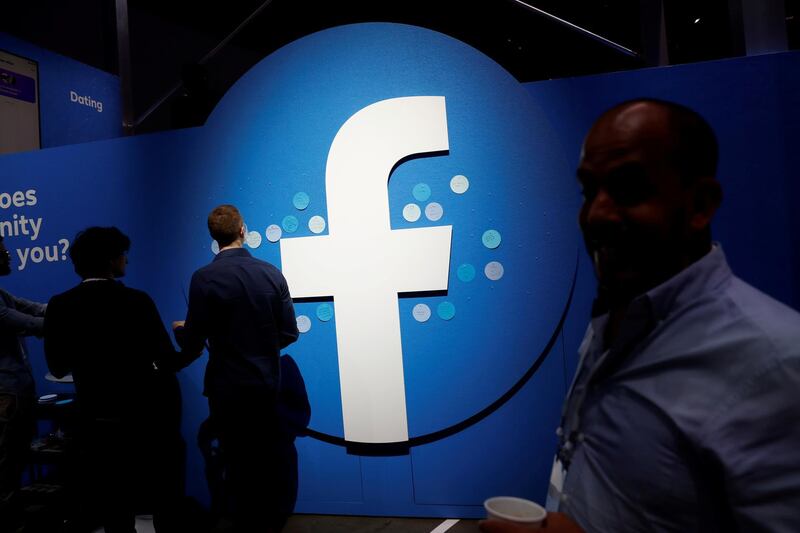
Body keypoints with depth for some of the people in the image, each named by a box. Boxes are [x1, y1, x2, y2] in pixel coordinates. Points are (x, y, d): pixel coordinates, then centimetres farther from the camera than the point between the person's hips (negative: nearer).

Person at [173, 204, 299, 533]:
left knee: (238, 461, 13)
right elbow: (289, 333, -2)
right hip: (268, 384, 3)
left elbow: (192, 343, -12)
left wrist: (181, 331, 11)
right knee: (271, 457, 19)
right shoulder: (272, 273, -5)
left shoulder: (204, 278, -14)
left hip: (228, 388, -3)